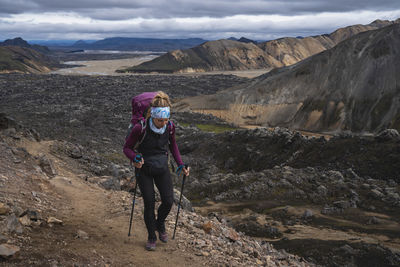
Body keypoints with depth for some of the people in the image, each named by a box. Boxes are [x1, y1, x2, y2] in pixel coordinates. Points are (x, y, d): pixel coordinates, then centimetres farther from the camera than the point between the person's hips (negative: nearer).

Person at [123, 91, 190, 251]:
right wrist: (135, 158, -31)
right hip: (144, 169, -3)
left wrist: (181, 165, 1)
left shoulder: (170, 127, -12)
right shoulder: (140, 128, -23)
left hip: (162, 168, 3)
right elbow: (127, 148, -10)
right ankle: (151, 237, 19)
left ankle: (160, 224, 27)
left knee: (168, 201, -6)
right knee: (149, 204, -2)